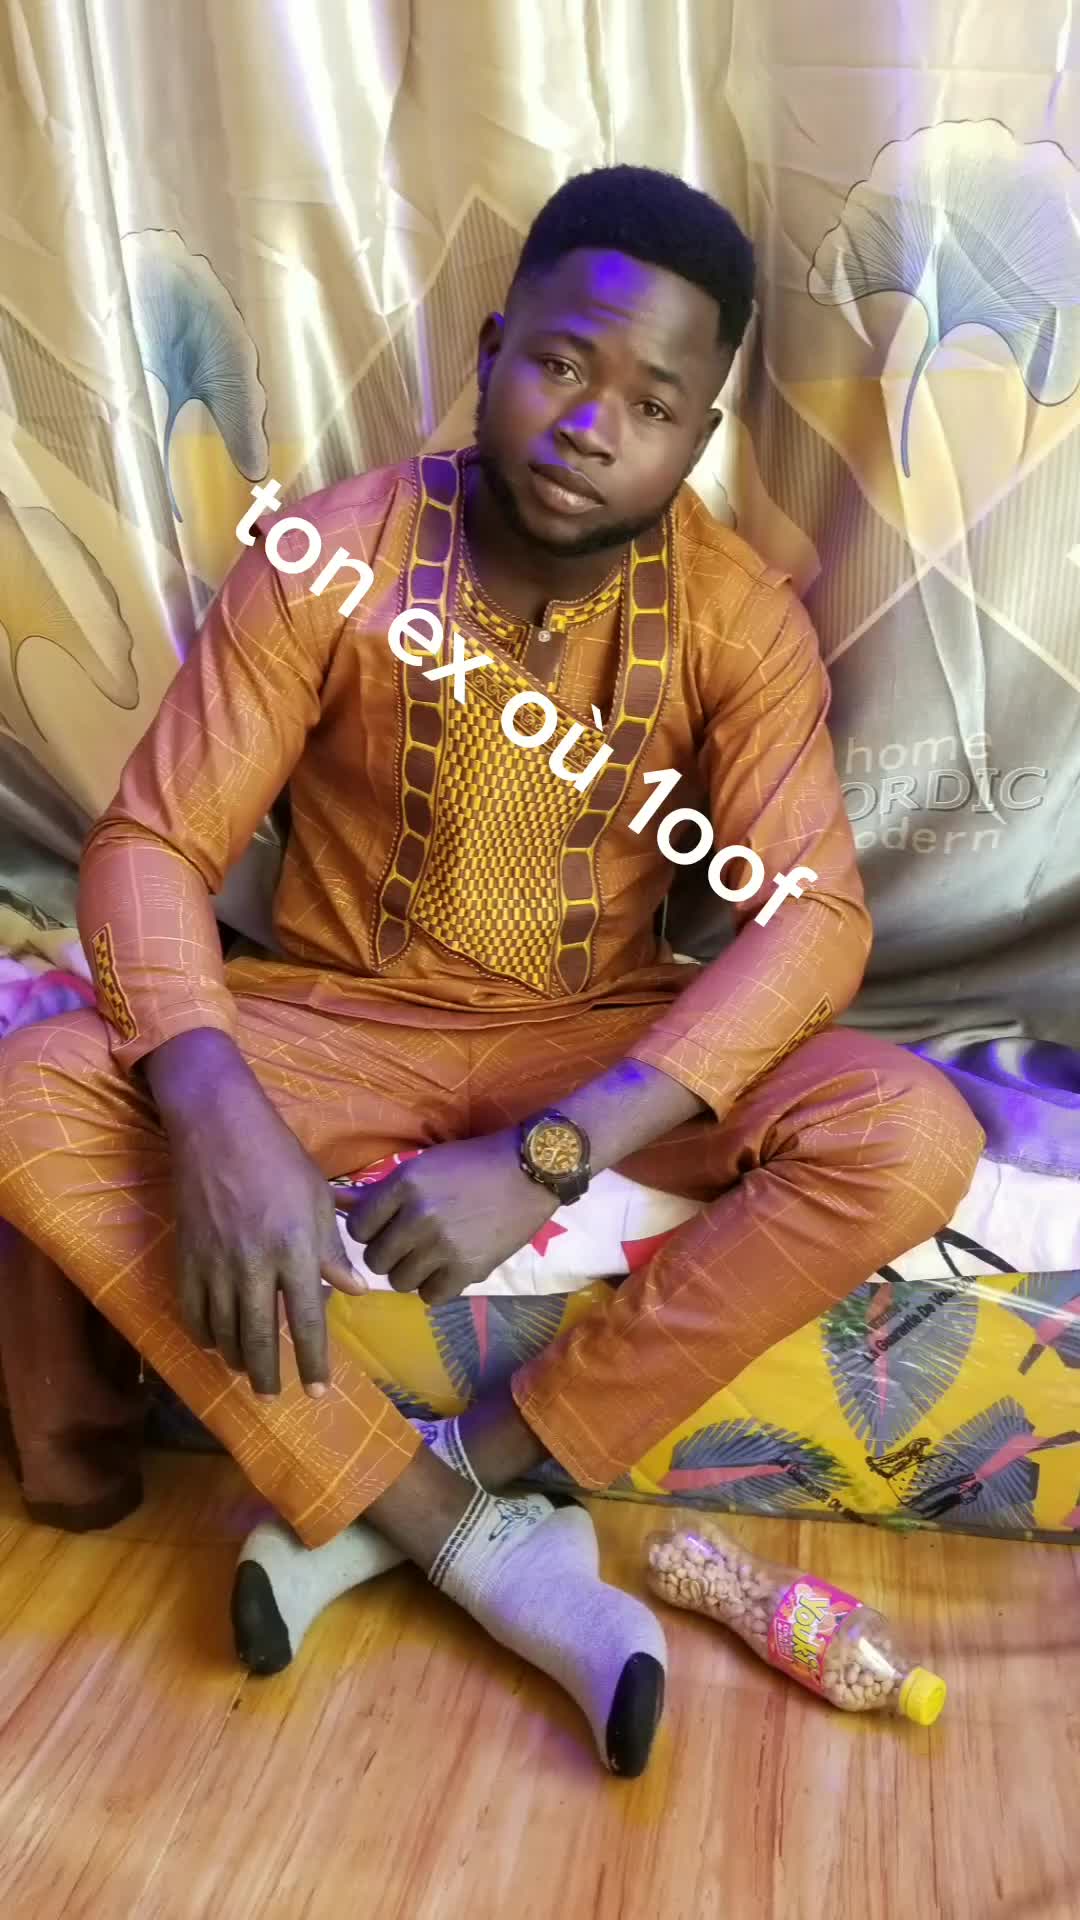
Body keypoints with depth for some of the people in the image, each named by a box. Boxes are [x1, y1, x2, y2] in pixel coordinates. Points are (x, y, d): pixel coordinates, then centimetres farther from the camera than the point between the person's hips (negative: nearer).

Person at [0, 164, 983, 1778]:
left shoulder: (740, 616, -10)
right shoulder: (323, 557, -11)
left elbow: (812, 918, -19)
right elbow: (152, 842, -14)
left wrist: (544, 1158, -32)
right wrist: (225, 1121, -33)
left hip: (602, 1047, 1)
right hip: (342, 1023, 0)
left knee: (911, 1138, -26)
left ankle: (441, 1480, -17)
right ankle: (484, 1539, -20)